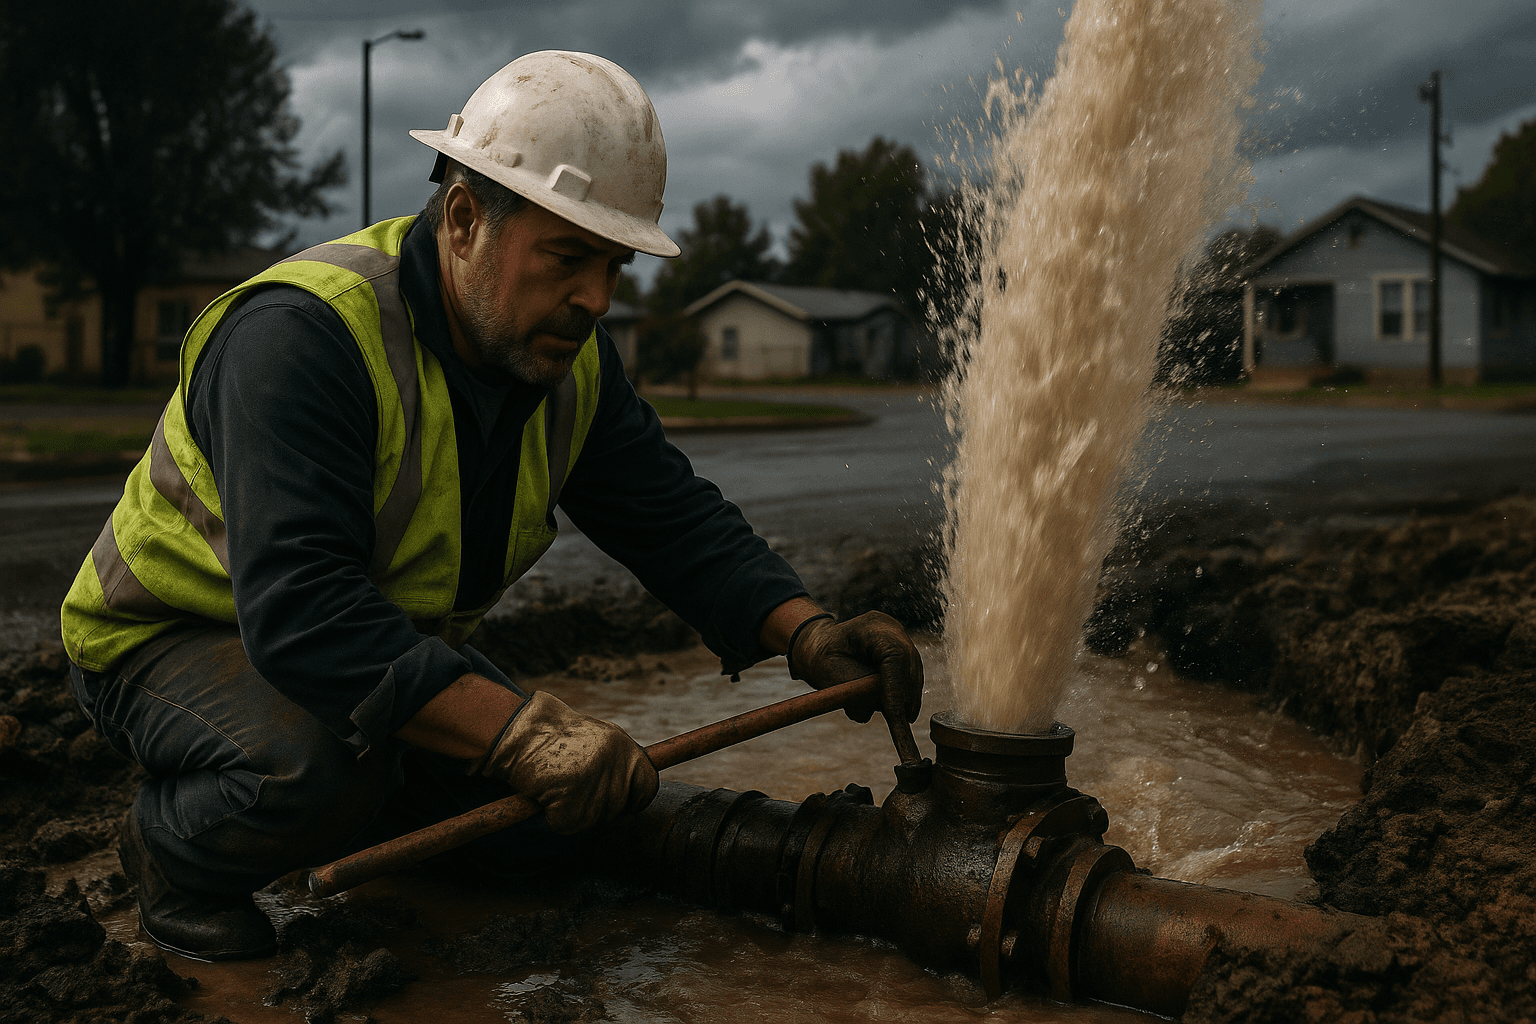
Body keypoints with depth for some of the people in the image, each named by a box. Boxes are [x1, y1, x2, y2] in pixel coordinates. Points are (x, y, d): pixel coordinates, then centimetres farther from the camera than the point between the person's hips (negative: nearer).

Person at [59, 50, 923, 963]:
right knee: (323, 765, -37)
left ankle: (347, 816, 18)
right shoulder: (301, 332, -33)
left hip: (393, 641, 7)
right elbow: (298, 610, -42)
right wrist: (521, 732, -49)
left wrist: (807, 633, -23)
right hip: (175, 636, -6)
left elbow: (677, 520, -4)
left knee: (560, 812, -6)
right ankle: (178, 848, -3)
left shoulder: (570, 356, -7)